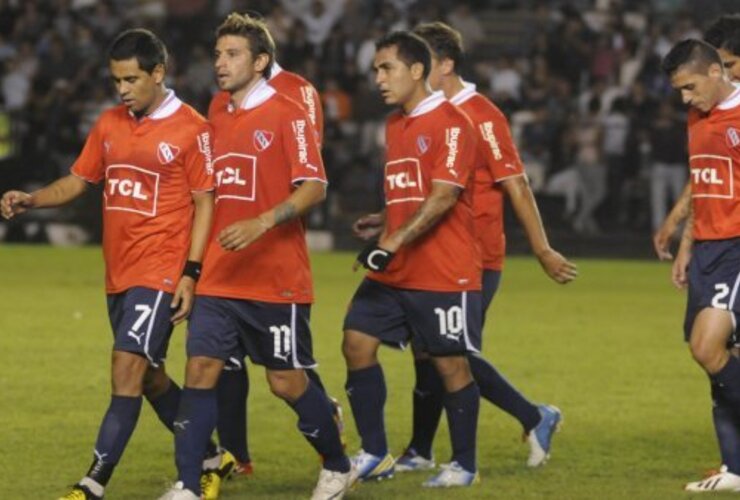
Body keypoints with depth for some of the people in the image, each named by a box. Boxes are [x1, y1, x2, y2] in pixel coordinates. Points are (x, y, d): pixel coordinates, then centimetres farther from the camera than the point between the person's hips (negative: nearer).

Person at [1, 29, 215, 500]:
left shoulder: (191, 129, -8)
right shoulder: (110, 124, 10)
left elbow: (205, 202, -7)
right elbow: (77, 182, 15)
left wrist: (191, 272, -13)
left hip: (161, 273, -7)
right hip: (119, 274, 7)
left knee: (129, 367, -14)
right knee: (148, 376, 13)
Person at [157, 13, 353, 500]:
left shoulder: (287, 114, -8)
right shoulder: (219, 117, 13)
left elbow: (314, 186, -16)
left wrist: (261, 224, -28)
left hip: (277, 279, -6)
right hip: (219, 278, 6)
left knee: (288, 381, 3)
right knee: (200, 370, -4)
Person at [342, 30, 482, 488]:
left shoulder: (451, 123, -12)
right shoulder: (394, 126, 15)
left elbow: (443, 197, -21)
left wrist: (393, 244, -25)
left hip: (445, 274, -8)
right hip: (394, 274, 8)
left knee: (451, 364, -2)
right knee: (357, 344, -1)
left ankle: (465, 465, 11)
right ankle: (375, 455, 6)